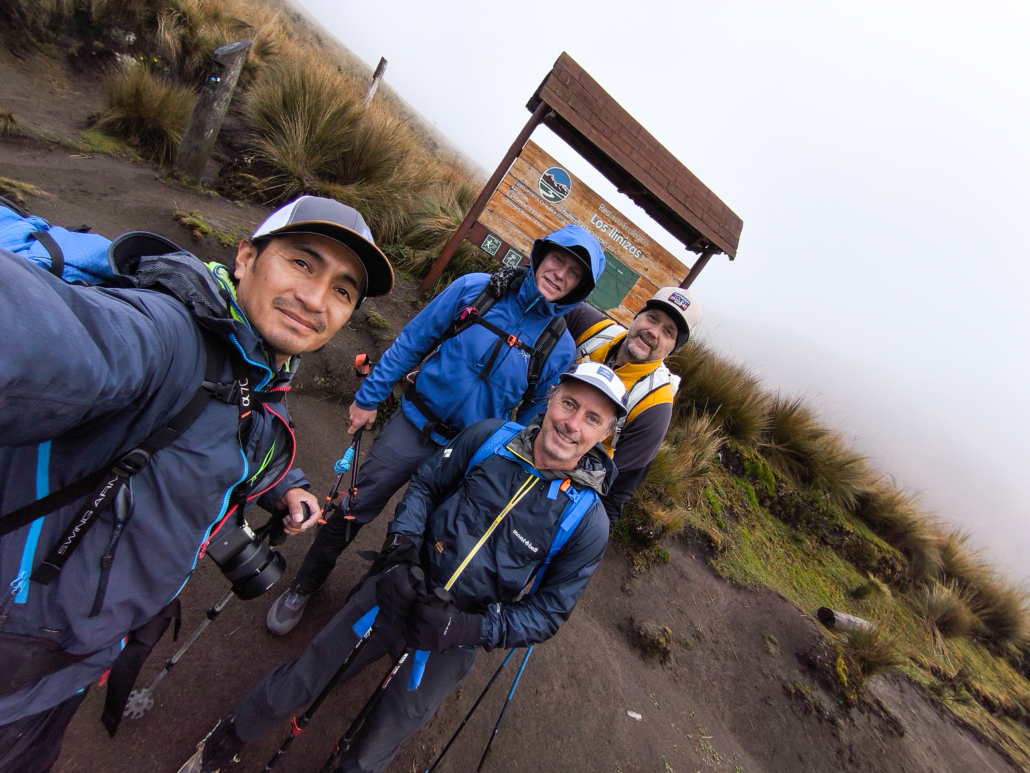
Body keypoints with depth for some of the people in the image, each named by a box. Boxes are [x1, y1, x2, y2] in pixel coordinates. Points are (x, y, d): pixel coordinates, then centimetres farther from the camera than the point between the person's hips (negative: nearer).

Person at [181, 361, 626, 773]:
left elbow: (550, 612, -9)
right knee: (290, 690, 15)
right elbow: (426, 484, 0)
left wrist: (469, 629, -19)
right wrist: (401, 544, -15)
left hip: (455, 638, -1)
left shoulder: (588, 520, -18)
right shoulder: (489, 437, -14)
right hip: (401, 590, 2)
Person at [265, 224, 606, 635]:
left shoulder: (560, 347, -8)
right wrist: (368, 398, -1)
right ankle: (303, 588, 38)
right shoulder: (476, 288, -9)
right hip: (413, 425, 0)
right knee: (353, 510, 9)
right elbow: (411, 343, -3)